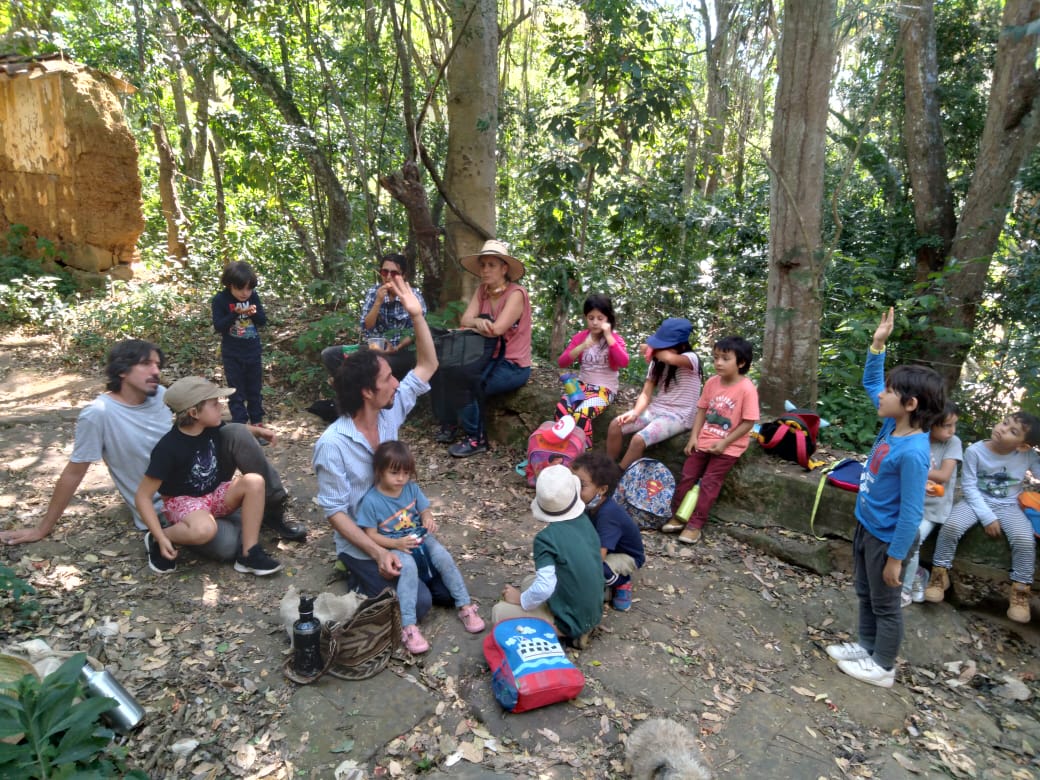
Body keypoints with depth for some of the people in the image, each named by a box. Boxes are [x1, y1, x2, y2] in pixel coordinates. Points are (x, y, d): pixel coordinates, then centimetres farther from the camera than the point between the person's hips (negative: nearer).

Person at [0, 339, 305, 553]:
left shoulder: (161, 395, -1)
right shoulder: (99, 413, -16)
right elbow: (74, 472, -7)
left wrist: (248, 433, 8)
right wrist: (43, 528, 1)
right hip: (162, 507, -6)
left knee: (235, 433, -18)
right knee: (227, 543, -30)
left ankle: (273, 510, -9)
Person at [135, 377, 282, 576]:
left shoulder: (213, 428, -7)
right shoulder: (168, 448, -24)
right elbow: (142, 496, -21)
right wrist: (161, 538, -25)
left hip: (214, 494, 6)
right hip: (182, 500, -6)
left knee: (254, 481, -22)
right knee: (204, 530, -39)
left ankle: (249, 554, -19)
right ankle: (155, 539, -5)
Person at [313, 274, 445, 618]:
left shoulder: (390, 412, -8)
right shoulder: (332, 445, -25)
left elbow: (427, 366, -3)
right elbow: (335, 512, -21)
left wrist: (417, 315, -15)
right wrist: (378, 552, -30)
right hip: (361, 542, -6)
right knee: (418, 602, -14)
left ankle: (370, 574, 23)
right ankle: (360, 578, 11)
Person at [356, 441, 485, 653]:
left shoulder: (411, 488, -2)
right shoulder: (371, 501, -14)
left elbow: (425, 510, 7)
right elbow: (371, 535, -11)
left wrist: (429, 519, -18)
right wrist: (396, 543, -25)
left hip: (420, 538, 4)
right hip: (394, 547, -4)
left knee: (443, 557, -21)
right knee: (409, 567, -35)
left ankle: (465, 606, -8)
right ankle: (408, 627, -34)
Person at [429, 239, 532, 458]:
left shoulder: (516, 294, -16)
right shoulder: (481, 291, 7)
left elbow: (496, 329, -26)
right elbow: (465, 320, -5)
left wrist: (471, 326, -11)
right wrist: (478, 322, -27)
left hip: (513, 366, -7)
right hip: (489, 358, 7)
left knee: (463, 383, -26)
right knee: (443, 371, -10)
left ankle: (477, 439, -9)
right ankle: (449, 425, 6)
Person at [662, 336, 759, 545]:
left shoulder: (747, 388, -18)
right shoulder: (712, 382, -1)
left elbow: (748, 422, -16)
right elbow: (702, 410, 6)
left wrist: (724, 442, -18)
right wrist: (694, 437, -2)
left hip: (728, 446, -5)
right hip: (704, 440, 6)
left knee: (709, 482, -7)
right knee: (687, 476, 6)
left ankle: (695, 525, 2)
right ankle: (678, 516, 18)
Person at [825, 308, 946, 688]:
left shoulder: (912, 452, -30)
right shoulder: (892, 425, -5)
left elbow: (911, 512, -27)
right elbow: (870, 382, 9)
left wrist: (896, 557, -21)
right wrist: (878, 344, -3)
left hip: (886, 538, -9)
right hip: (866, 527, 9)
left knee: (886, 604, 12)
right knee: (865, 594, 24)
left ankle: (883, 666, 30)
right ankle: (867, 646, 43)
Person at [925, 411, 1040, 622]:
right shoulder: (974, 451, -15)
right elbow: (968, 486, -12)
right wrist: (987, 517, -17)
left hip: (1008, 506, 1)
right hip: (976, 500, -1)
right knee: (951, 525, -26)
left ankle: (1020, 590, -1)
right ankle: (940, 575, -8)